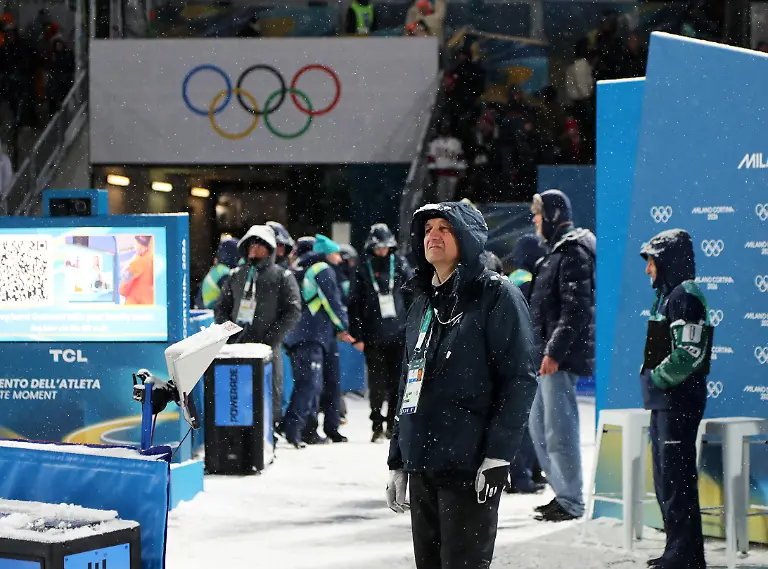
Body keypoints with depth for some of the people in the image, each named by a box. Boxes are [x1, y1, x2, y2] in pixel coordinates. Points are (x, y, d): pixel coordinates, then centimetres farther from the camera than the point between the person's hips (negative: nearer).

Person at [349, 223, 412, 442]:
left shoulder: (399, 265, 7)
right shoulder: (363, 269, 3)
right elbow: (355, 303, 2)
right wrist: (357, 335, -3)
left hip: (398, 334, 1)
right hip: (373, 336, -1)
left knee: (397, 381, 2)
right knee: (377, 383, -1)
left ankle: (393, 424, 11)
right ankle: (377, 424, 7)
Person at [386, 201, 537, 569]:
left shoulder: (496, 296, -4)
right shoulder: (423, 303, 18)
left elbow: (520, 380, -11)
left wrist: (498, 455, -18)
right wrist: (397, 461, 20)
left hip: (470, 469, -7)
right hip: (422, 468, 7)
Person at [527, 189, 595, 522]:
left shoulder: (572, 254, -14)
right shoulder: (559, 251, 19)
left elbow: (576, 310, -21)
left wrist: (554, 352, -22)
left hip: (563, 357, -11)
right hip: (552, 354, 11)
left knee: (559, 429, -7)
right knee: (539, 426, 15)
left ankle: (571, 503, -1)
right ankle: (563, 493, 23)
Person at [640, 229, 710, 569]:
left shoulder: (686, 296, -14)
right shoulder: (667, 296, 17)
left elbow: (687, 355, -22)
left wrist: (655, 379, -14)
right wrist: (652, 381, 11)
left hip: (679, 402, -11)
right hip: (664, 401, 11)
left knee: (677, 479, -8)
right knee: (666, 480, 15)